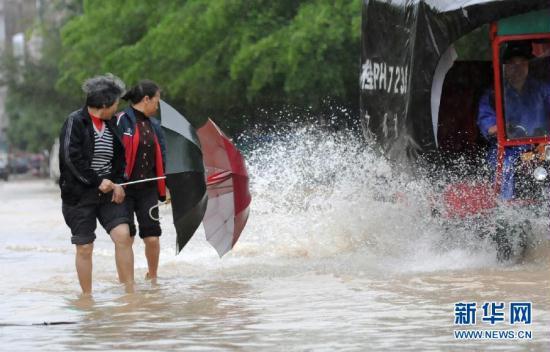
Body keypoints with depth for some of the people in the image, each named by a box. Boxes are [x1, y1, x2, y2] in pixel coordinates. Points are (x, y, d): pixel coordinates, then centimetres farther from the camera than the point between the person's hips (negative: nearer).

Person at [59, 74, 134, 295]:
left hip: (107, 192, 5)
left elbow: (119, 159, 19)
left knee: (123, 235, -11)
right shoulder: (75, 122, -9)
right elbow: (71, 158, -17)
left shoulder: (110, 125, 12)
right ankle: (87, 297, 11)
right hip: (80, 194, -5)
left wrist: (117, 183, 2)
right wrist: (98, 182, -17)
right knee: (84, 247, 0)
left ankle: (129, 291, -8)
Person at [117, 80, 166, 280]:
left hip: (148, 189, 5)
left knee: (152, 237, -2)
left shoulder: (154, 126, 14)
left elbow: (162, 157, 18)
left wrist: (166, 186, 12)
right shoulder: (122, 121, -7)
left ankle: (152, 277, 20)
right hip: (124, 187, -5)